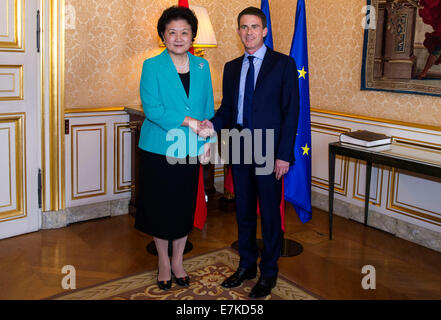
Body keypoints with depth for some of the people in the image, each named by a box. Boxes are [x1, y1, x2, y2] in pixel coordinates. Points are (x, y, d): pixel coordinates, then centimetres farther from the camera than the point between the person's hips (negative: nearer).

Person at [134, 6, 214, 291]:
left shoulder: (202, 66, 7)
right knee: (160, 207, 8)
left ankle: (178, 261, 31)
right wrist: (187, 121, -21)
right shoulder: (152, 66, -5)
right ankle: (163, 261, 30)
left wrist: (206, 136, 0)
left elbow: (208, 106, 11)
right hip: (159, 149, -3)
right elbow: (152, 108, -14)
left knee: (185, 208, 11)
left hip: (190, 150, 3)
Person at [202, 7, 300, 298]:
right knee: (244, 211, 15)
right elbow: (227, 107, 14)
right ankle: (247, 265, 32)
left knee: (270, 213, 5)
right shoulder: (231, 68, 12)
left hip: (269, 151, -5)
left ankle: (269, 272, 22)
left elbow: (291, 111, -7)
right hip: (239, 149, 5)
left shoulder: (283, 64, -3)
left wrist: (284, 154, -14)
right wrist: (214, 123, -10)